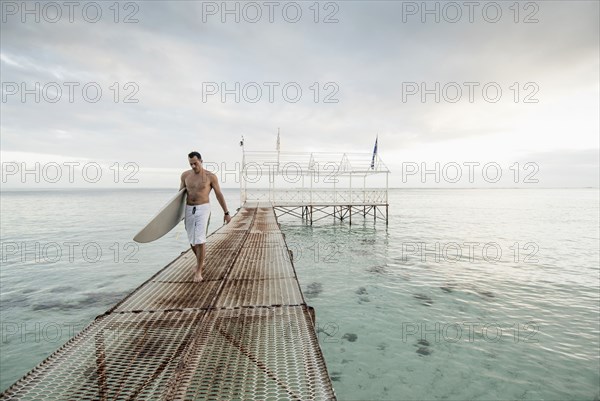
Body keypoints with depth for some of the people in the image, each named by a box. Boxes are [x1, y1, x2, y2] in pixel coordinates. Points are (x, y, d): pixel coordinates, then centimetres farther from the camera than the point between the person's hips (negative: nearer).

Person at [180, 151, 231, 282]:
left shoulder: (210, 176, -5)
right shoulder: (185, 175, 4)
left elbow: (219, 195, 0)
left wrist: (226, 213, 1)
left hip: (203, 209, -4)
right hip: (189, 210, 4)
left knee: (200, 240, -14)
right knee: (192, 241, 11)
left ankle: (198, 272, -4)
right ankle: (201, 262, 36)